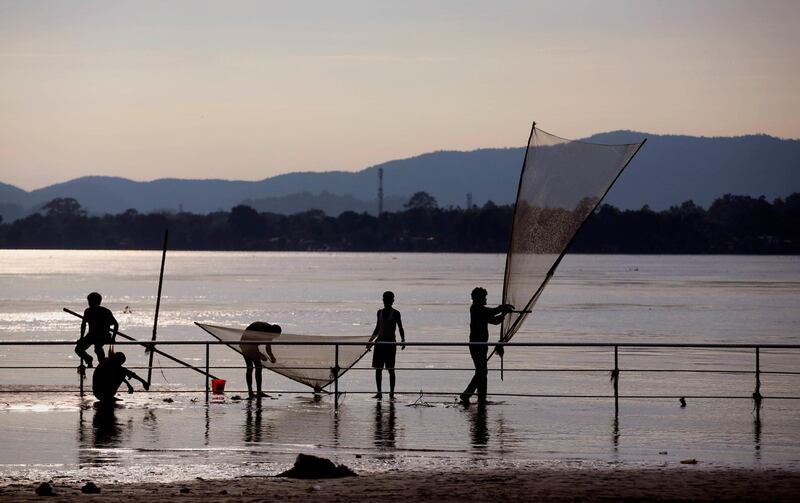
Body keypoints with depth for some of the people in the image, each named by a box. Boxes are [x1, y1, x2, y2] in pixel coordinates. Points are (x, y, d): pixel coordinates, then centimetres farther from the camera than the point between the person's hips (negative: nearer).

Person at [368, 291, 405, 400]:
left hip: (390, 342, -5)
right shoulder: (380, 312, 12)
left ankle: (391, 393, -2)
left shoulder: (395, 313, -2)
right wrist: (371, 340, 11)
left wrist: (403, 340, -15)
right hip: (380, 342, 5)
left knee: (391, 369, -5)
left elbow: (400, 328, -2)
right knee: (378, 368, 1)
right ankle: (379, 392, 5)